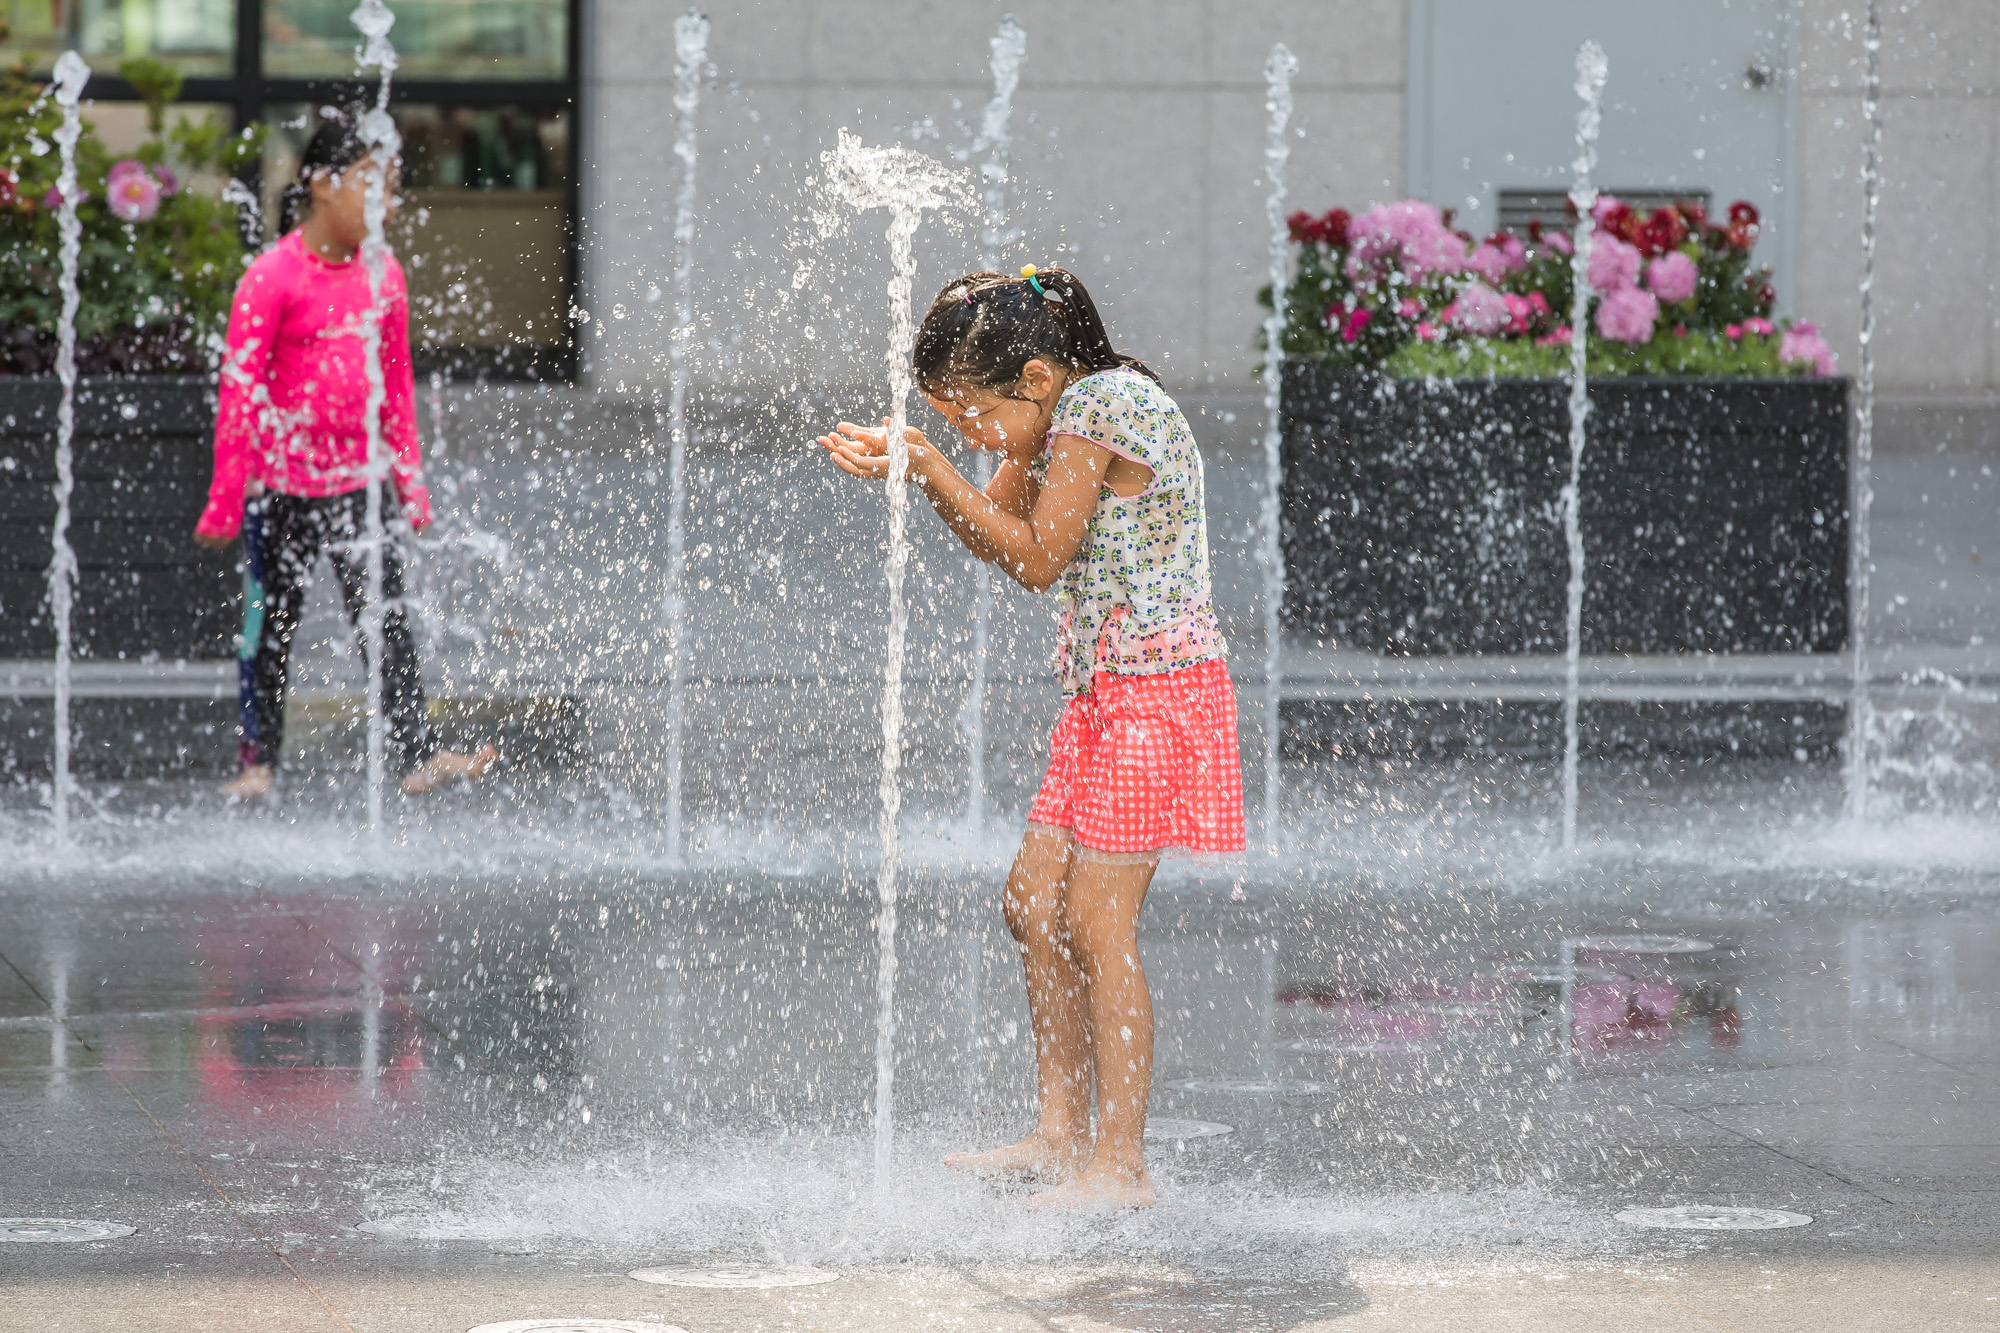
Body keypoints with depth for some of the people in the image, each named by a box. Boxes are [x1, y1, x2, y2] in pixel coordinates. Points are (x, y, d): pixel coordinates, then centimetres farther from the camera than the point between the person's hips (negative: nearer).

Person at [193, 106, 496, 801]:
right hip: (284, 480, -4)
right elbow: (239, 387, -11)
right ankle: (258, 760, 17)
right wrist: (227, 497, -12)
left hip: (359, 479, 4)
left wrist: (409, 478, 14)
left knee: (387, 620, 0)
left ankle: (418, 756, -1)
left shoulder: (382, 274, 5)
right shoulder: (272, 277, -12)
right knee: (271, 624, 7)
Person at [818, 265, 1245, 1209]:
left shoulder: (1099, 402, -16)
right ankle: (1062, 1133, 16)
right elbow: (1001, 528, 16)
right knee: (1033, 904, 10)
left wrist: (932, 471, -13)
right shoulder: (1065, 414, 12)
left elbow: (1037, 560, -16)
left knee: (1096, 923, -10)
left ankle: (1120, 1164, -6)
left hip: (1154, 692, -10)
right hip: (1103, 698, 10)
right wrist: (915, 464, 1)